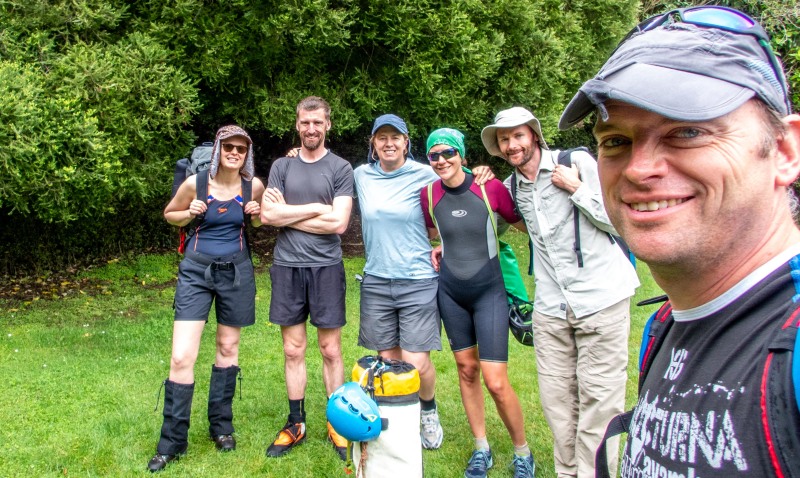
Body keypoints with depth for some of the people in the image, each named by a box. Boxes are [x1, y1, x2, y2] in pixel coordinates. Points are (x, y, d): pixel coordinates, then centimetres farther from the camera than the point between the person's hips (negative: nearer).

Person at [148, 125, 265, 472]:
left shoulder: (253, 185, -5)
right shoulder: (195, 183, -9)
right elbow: (169, 214, 7)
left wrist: (256, 214, -9)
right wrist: (190, 213, -14)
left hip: (236, 271, 2)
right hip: (197, 270, -2)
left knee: (228, 347, 13)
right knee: (181, 356, -9)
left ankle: (221, 425, 30)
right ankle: (172, 441, 4)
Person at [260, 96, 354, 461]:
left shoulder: (340, 168, 1)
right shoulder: (282, 166, 9)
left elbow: (338, 223, -9)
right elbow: (267, 215, -4)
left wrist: (287, 215, -6)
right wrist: (316, 207, -7)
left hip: (326, 267, -2)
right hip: (287, 267, 2)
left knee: (330, 350, 4)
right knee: (293, 350, 9)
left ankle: (337, 424, 17)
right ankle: (296, 424, 20)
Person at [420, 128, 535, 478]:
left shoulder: (490, 188, -15)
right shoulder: (429, 194, -4)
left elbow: (522, 224, 0)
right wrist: (437, 251, 1)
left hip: (489, 291, -4)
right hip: (450, 292, 4)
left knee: (496, 382, -7)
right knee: (466, 370, 13)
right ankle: (482, 449, 30)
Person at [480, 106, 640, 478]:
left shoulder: (578, 162, -3)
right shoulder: (511, 187, 13)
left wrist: (576, 188, -10)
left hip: (601, 300, -5)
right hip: (551, 307, 5)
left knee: (598, 401, -2)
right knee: (556, 401, 8)